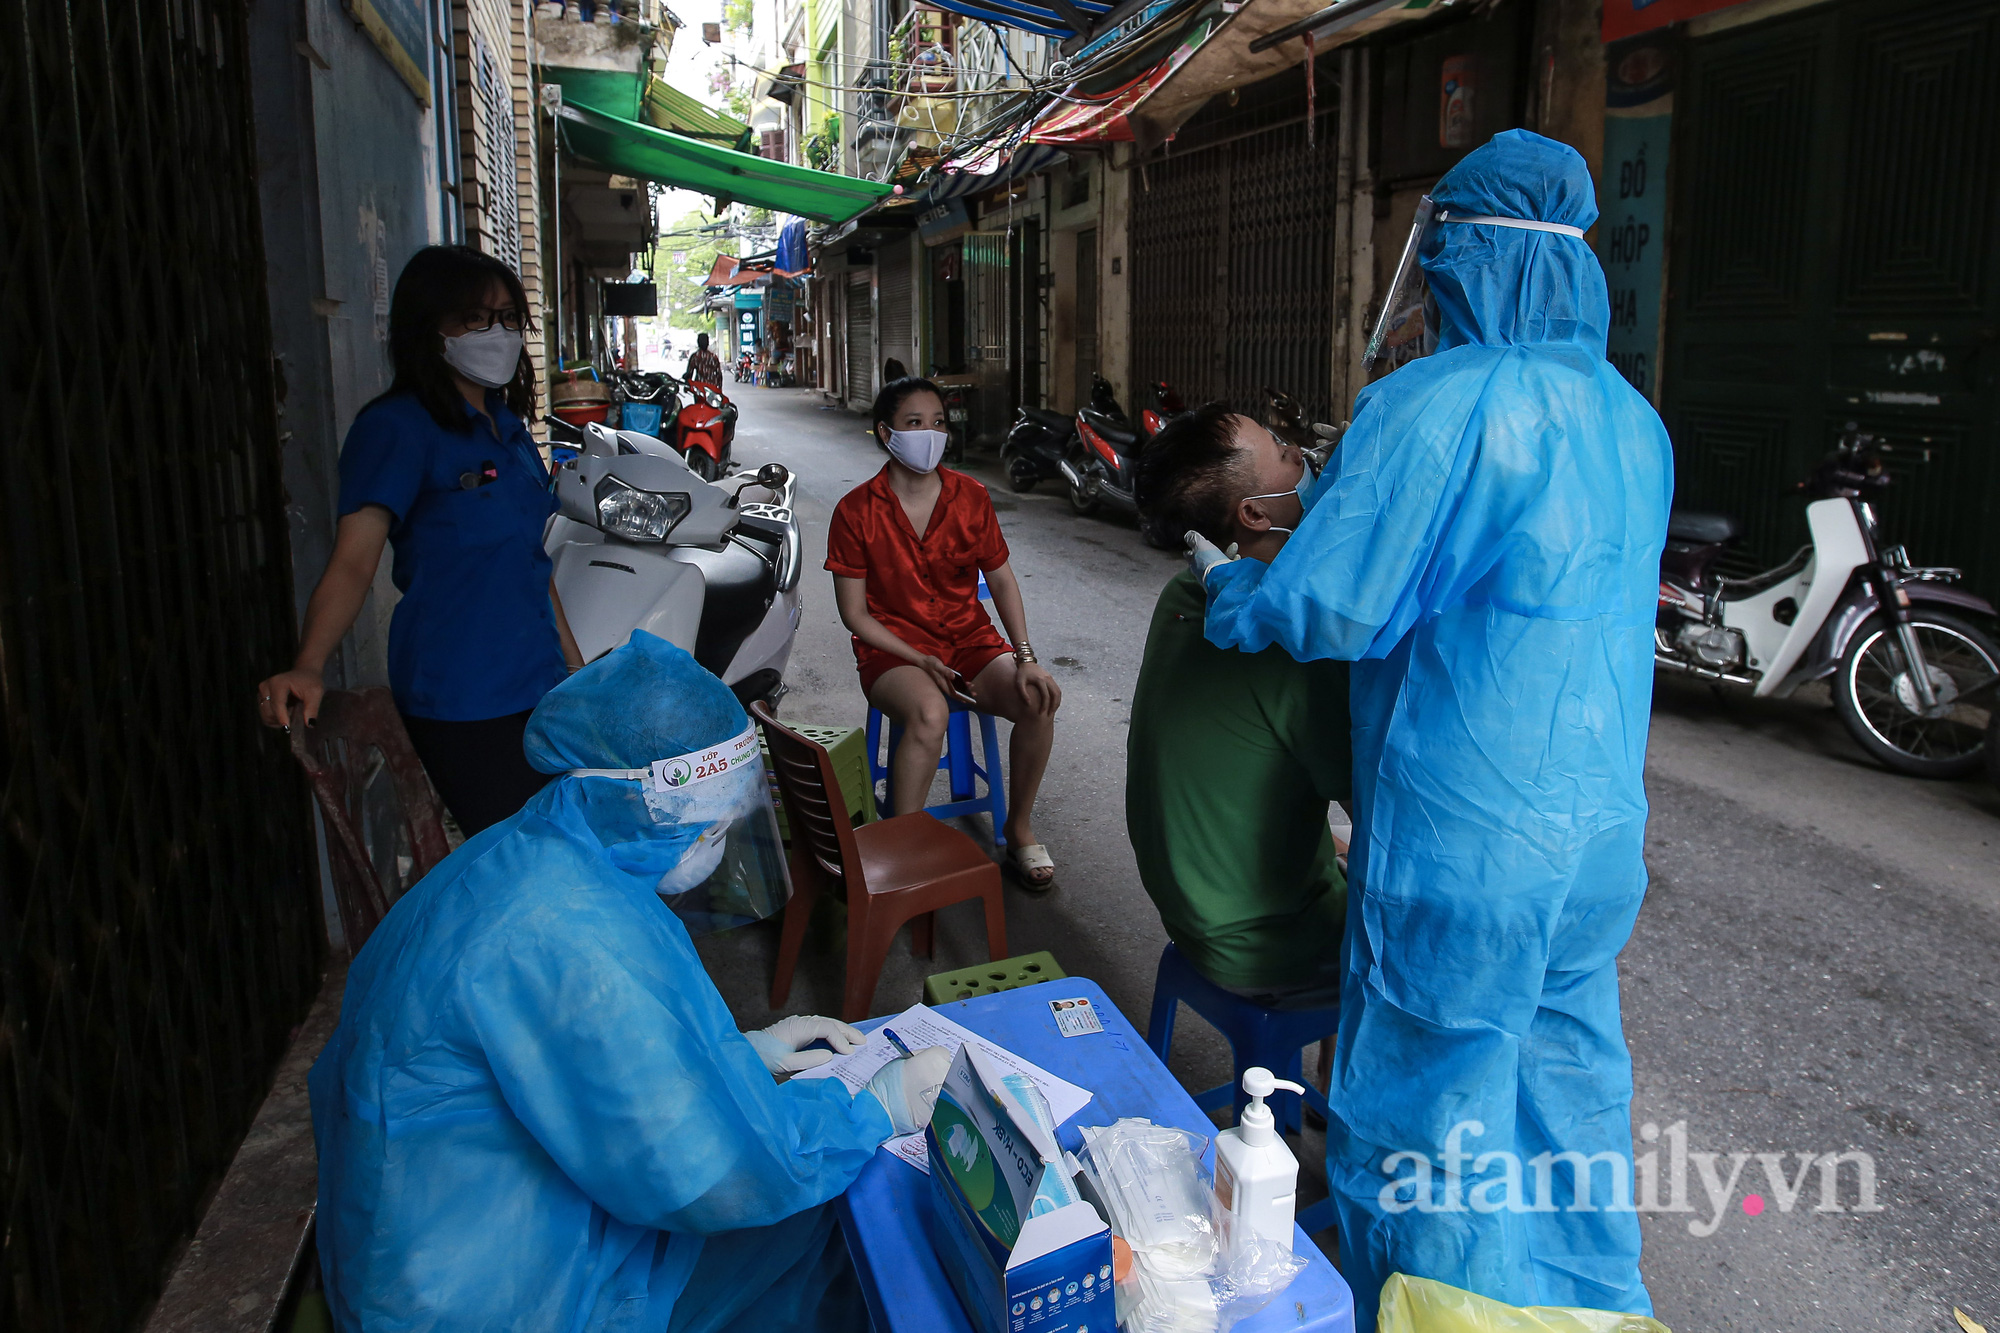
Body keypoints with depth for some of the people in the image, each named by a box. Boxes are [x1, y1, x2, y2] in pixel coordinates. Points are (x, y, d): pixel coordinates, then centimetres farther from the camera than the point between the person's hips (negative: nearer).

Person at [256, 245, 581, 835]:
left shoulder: (507, 426, 13)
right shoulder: (396, 427, -11)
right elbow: (353, 561, -21)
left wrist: (573, 659, 21)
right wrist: (308, 668, -36)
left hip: (539, 683, 8)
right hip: (460, 701, -8)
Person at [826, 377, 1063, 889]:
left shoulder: (971, 497, 1)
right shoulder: (856, 511, -8)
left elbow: (1002, 581, 7)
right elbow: (854, 613, -6)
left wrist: (1025, 657, -7)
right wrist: (919, 660, -18)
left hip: (970, 639, 4)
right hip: (893, 649, -3)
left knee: (1039, 700, -24)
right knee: (929, 712, -37)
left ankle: (1019, 828, 0)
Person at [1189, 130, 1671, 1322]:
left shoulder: (1437, 404, -17)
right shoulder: (1633, 418, 8)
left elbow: (1327, 609, -19)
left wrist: (1228, 585, 2)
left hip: (1467, 835, -8)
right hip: (1604, 821, 8)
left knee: (1433, 1105, 8)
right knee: (1570, 1071, 23)